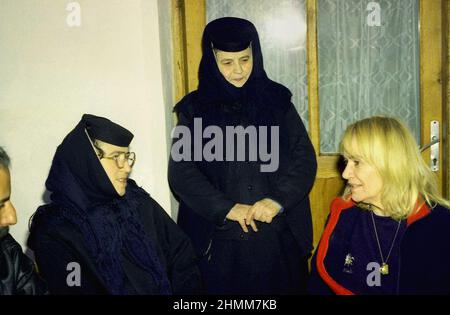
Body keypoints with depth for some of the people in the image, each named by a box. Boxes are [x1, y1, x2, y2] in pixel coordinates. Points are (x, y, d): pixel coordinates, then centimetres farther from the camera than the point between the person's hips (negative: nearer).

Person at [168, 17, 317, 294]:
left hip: (278, 236, 1)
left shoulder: (276, 100, 5)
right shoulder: (195, 108, 2)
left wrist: (278, 200, -15)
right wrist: (226, 208, -15)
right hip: (218, 238, -1)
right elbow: (180, 172, -4)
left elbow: (305, 158, 1)